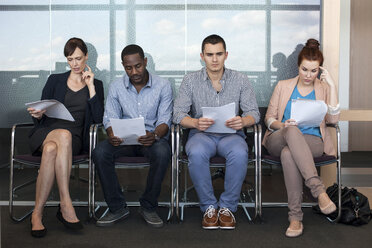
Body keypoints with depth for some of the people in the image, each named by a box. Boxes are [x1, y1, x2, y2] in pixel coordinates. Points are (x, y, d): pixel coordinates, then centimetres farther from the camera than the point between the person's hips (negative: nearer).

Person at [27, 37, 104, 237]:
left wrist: (90, 86, 0)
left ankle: (37, 213, -33)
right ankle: (66, 204, -39)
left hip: (75, 137, 0)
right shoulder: (55, 80, 18)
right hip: (47, 130, 0)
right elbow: (41, 113, 14)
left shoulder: (96, 85, 16)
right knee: (64, 134, -38)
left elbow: (98, 119, 1)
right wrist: (38, 114, -10)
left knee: (52, 149, -37)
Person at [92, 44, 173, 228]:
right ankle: (117, 207, -12)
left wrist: (155, 135, -30)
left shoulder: (163, 86, -2)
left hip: (153, 138, -2)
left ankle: (148, 207, -16)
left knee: (162, 152, -37)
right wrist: (111, 134, -23)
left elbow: (164, 120, -6)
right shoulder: (116, 87, 5)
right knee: (100, 152, -27)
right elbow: (110, 118, 2)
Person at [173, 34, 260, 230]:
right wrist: (195, 123, -26)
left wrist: (243, 121, -25)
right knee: (196, 153, -36)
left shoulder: (240, 80, 5)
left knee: (239, 153, -35)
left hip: (230, 134, 0)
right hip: (201, 134, 0)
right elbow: (178, 113, -4)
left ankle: (227, 206, -13)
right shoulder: (190, 80, 4)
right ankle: (208, 206, -14)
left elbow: (253, 112, 0)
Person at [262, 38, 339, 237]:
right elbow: (269, 118, 13)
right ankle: (319, 190, -44)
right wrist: (282, 125, -11)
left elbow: (332, 119, -2)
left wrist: (332, 86, -4)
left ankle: (295, 217, -36)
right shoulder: (283, 86, 17)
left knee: (288, 153, -37)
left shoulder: (323, 88, 15)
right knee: (292, 130, -38)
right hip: (279, 140, 1)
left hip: (312, 141, 0)